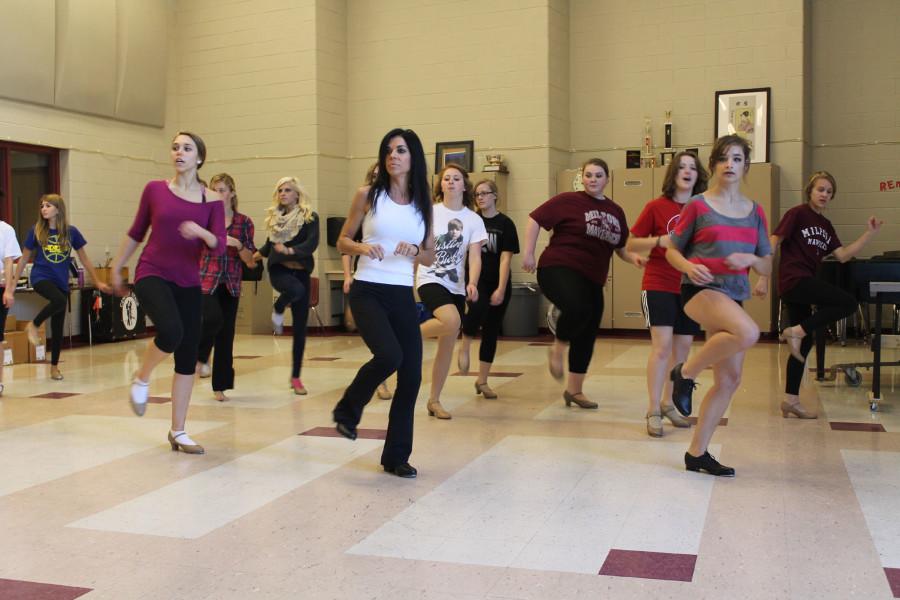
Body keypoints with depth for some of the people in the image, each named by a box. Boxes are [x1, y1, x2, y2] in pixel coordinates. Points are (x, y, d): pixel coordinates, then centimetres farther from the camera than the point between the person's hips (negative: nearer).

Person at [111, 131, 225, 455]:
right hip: (152, 274, -2)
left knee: (187, 357, 4)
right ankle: (141, 379, 1)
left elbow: (220, 246, -7)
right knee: (171, 331, -31)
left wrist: (201, 232, -27)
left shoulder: (211, 200, 2)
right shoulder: (155, 189, 1)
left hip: (188, 283, 3)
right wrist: (116, 268, 17)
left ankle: (178, 432, 18)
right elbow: (136, 233, 12)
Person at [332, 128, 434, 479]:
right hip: (368, 291, -4)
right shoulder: (368, 195, 1)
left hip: (403, 296, 4)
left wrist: (414, 252, -9)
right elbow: (343, 242, 6)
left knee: (411, 375, 0)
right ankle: (348, 410, 4)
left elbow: (431, 257, 13)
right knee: (389, 355, -27)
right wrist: (362, 247, -15)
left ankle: (396, 456, 16)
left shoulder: (423, 203, 8)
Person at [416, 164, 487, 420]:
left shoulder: (474, 220, 4)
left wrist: (472, 284, -19)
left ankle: (434, 401, 18)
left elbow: (475, 257, -2)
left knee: (447, 346, 5)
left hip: (456, 287, 4)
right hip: (430, 280, -4)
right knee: (451, 322, -32)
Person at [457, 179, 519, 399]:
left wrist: (501, 288, -15)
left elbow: (506, 258, -7)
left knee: (491, 331, 6)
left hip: (498, 284, 0)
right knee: (477, 308, -33)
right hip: (475, 280, 0)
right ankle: (464, 347, -8)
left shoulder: (505, 224, -2)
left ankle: (482, 381, 17)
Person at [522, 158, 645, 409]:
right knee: (578, 308, -34)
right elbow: (535, 219, -4)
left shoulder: (616, 211, 12)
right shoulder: (568, 200, -4)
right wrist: (528, 253, -10)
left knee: (586, 338, 9)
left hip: (592, 281, 6)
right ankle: (557, 350, -6)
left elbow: (620, 247, 21)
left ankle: (574, 390, 25)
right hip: (558, 269, -6)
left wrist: (633, 257, 0)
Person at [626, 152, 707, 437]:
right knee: (662, 345, -12)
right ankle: (653, 411, -4)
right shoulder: (656, 207, -3)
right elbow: (631, 244, 0)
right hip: (659, 285, -4)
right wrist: (660, 240, -16)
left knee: (682, 348, 10)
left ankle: (668, 403, 26)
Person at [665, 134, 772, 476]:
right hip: (701, 289, -6)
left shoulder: (755, 212, 11)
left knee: (730, 379, 4)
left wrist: (750, 259, -10)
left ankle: (697, 453, 17)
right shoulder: (698, 206, -1)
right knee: (748, 333, -35)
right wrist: (689, 266, -15)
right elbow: (671, 250, 6)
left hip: (733, 297, 6)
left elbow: (767, 266, 13)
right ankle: (686, 373, -11)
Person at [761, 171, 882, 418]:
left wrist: (869, 234, 1)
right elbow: (773, 243, -9)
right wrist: (763, 278, -15)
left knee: (804, 342, 9)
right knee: (848, 303, -17)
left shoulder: (825, 225, 17)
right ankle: (796, 331, -11)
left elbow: (843, 256, 8)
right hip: (794, 279, -8)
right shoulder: (797, 214, -5)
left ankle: (791, 400, 14)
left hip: (804, 283, 8)